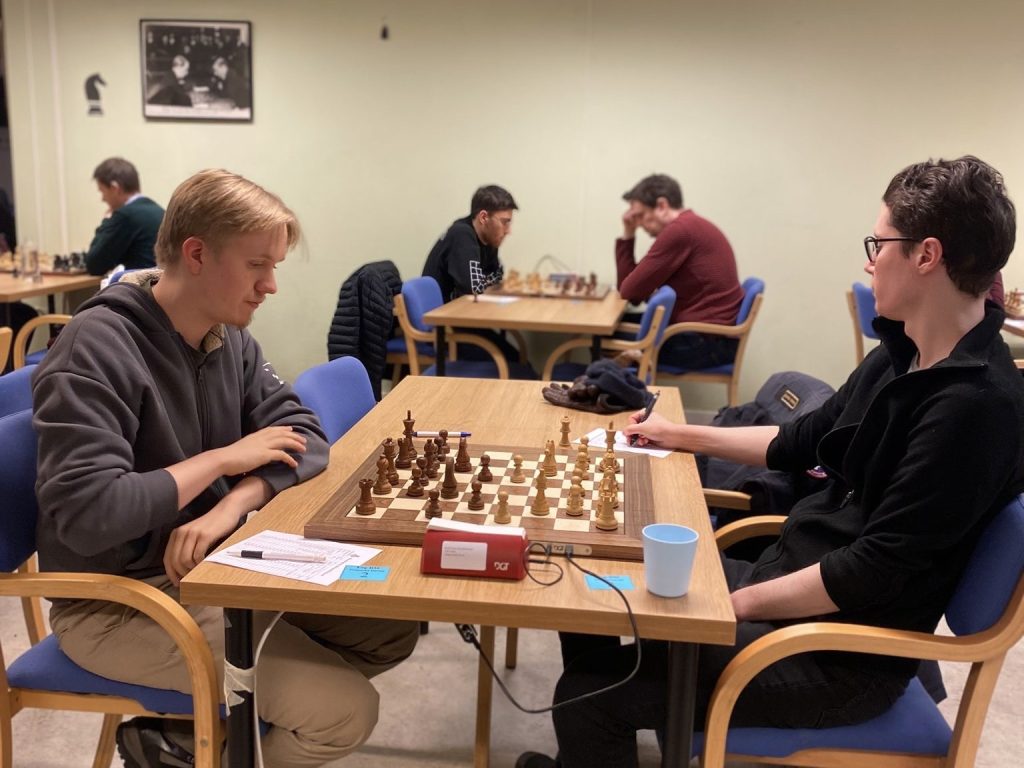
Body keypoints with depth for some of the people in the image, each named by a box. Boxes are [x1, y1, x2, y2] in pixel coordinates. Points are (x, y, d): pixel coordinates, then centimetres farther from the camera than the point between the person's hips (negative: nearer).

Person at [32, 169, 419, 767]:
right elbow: (84, 515, -30)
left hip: (213, 564, 8)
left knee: (393, 631, 3)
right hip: (116, 602, -8)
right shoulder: (96, 349, -21)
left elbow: (304, 436, -1)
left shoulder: (230, 336, 3)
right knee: (345, 710, -15)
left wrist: (233, 505, -21)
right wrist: (224, 458, -20)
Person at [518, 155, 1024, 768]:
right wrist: (681, 436, 20)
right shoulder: (903, 356, 5)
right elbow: (800, 442, 17)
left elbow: (877, 569, -25)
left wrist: (735, 604, -17)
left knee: (590, 694, -16)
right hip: (790, 576, 9)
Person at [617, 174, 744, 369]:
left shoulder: (679, 230, -18)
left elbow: (630, 291, -15)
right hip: (716, 337, 10)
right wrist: (628, 234, 8)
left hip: (706, 342, -10)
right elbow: (629, 285, 14)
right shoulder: (690, 228, 15)